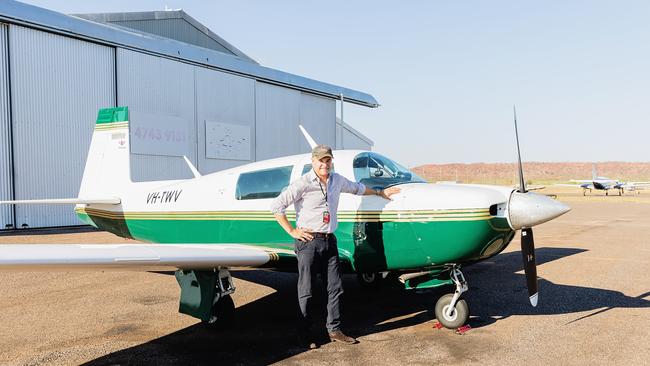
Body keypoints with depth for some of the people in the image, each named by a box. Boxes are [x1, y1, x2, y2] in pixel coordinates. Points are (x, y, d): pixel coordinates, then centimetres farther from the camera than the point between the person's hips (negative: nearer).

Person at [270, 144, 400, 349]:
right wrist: (292, 232, -11)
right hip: (308, 241, -6)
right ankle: (304, 335, 13)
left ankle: (334, 330, 20)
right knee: (306, 291, 1)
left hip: (329, 241, 6)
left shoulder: (337, 180, 10)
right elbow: (276, 206, -11)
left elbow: (357, 188, 30)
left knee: (335, 288, 7)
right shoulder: (303, 184, -10)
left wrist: (380, 192, 40)